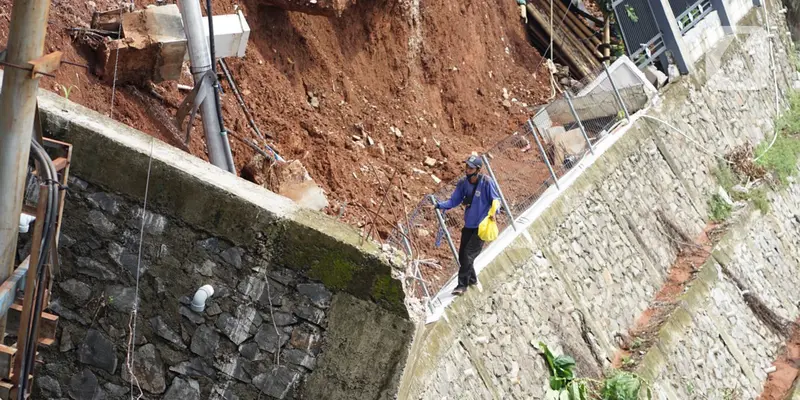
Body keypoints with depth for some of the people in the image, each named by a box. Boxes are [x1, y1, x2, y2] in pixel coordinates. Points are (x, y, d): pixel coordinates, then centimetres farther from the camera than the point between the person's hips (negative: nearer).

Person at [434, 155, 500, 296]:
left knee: (468, 255, -13)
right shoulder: (463, 183, -2)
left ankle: (462, 284, -5)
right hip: (468, 225, 6)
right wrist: (439, 205, -14)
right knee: (462, 255, 11)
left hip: (481, 226, -6)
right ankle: (472, 278, 34)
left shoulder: (486, 182, -16)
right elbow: (454, 201, 3)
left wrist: (493, 211, -32)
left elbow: (496, 200, -11)